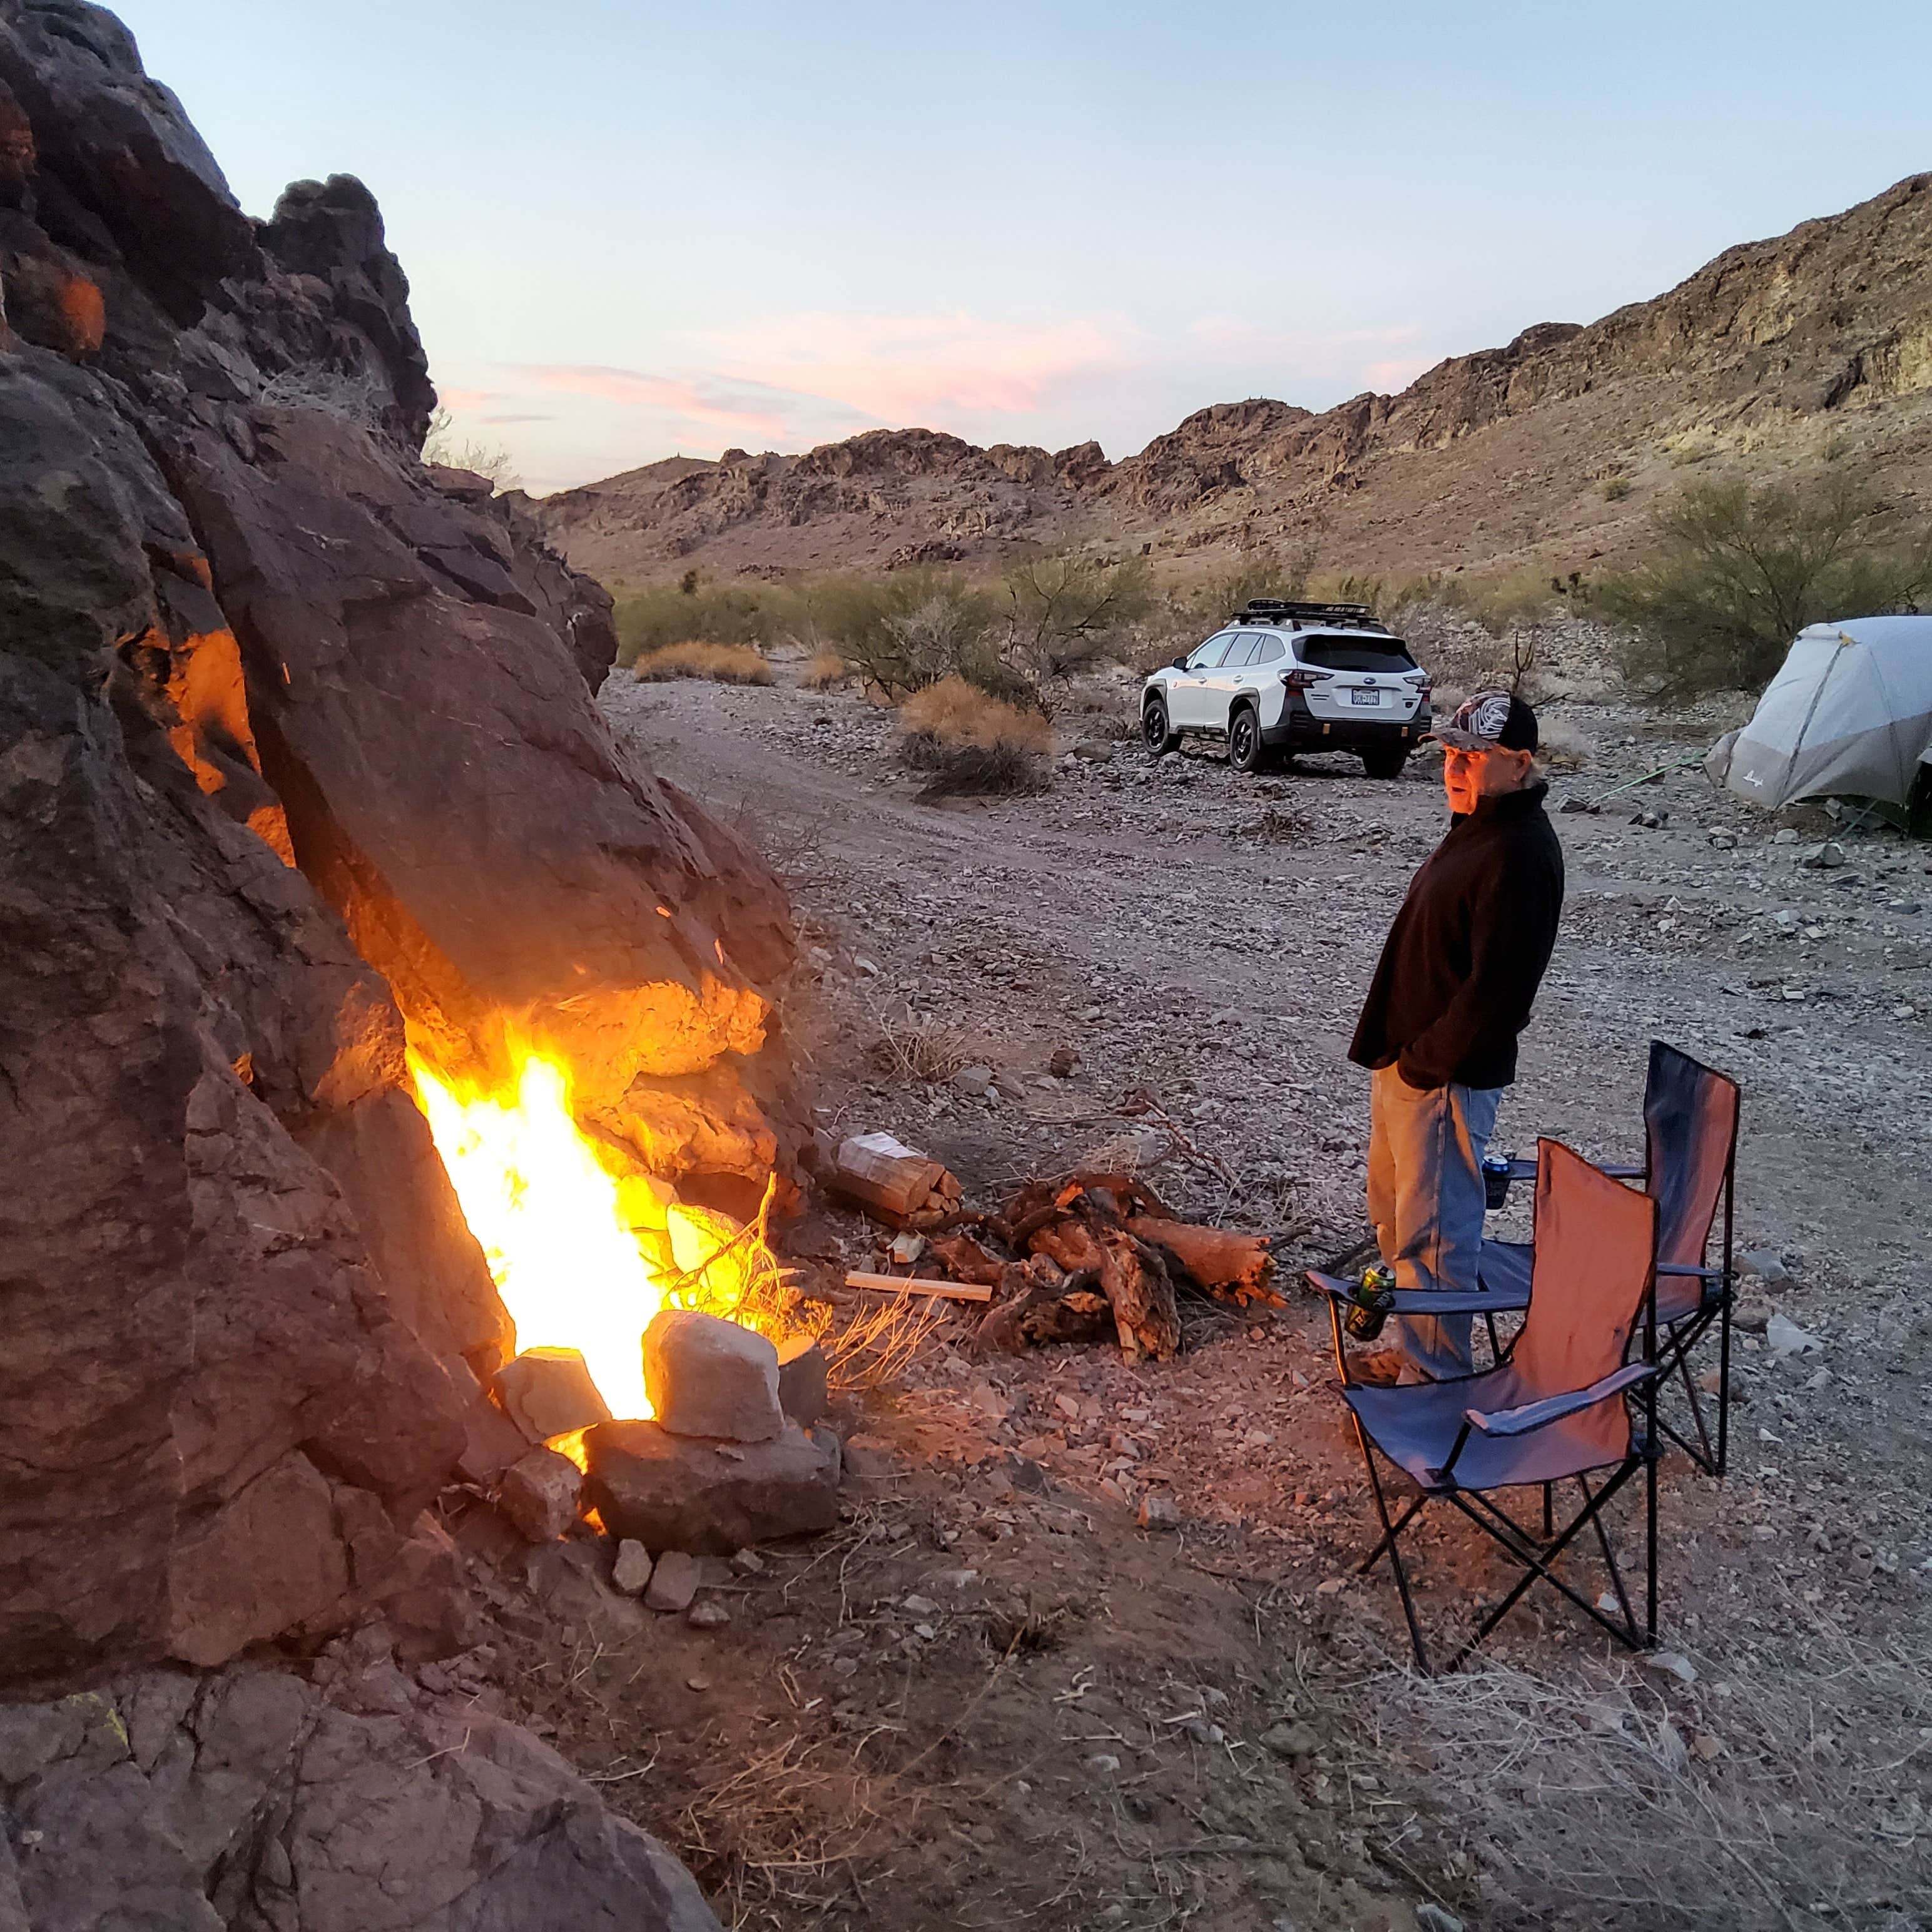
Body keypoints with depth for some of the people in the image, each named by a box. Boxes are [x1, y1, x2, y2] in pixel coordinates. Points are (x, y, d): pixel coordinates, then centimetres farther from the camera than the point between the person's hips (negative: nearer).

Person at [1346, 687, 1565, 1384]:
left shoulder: (1521, 854, -22)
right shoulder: (1476, 828, 12)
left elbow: (1495, 987, -26)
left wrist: (1426, 1062, -17)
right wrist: (1395, 1052, 15)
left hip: (1446, 1077, -11)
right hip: (1407, 1061, 11)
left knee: (1432, 1230, 1)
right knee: (1397, 1216, 22)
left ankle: (1435, 1372, 16)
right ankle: (1411, 1346, 37)